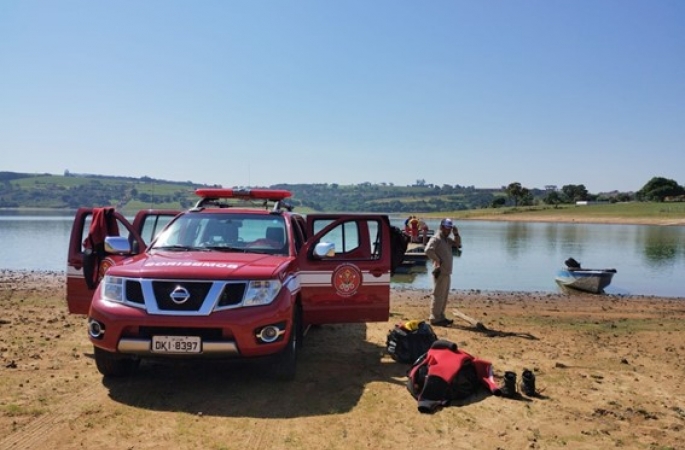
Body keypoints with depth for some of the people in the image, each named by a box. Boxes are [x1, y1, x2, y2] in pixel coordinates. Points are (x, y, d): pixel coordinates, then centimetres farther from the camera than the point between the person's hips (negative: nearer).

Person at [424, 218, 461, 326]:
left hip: (447, 272, 9)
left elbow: (458, 245, 19)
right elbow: (428, 250, -27)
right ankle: (435, 318, -1)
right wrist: (437, 260, -18)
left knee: (444, 296, 15)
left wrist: (456, 234, 6)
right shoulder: (436, 239, -13)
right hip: (440, 272, -9)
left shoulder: (447, 239, 16)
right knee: (438, 296, -6)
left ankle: (440, 317, 24)